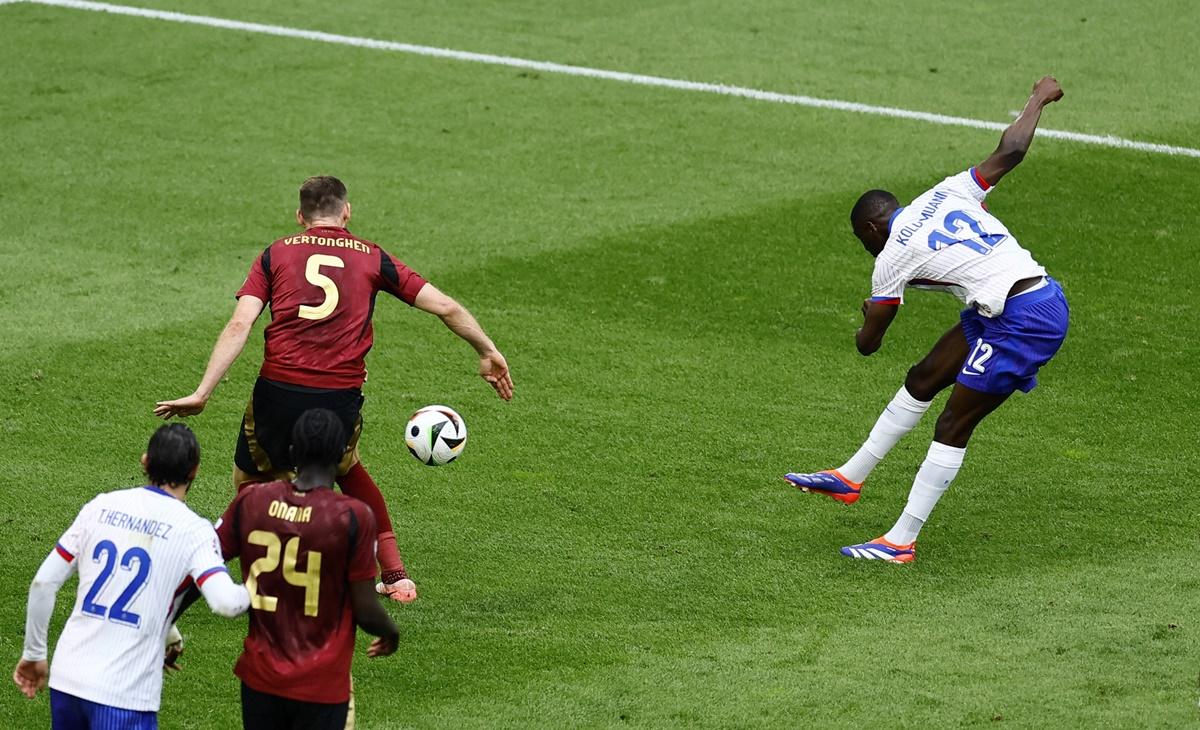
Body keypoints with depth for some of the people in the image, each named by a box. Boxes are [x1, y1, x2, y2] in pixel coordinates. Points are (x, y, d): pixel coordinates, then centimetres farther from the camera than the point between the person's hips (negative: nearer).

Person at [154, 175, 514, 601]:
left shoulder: (275, 255, 10)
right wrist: (488, 353, 28)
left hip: (279, 392, -2)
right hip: (341, 398, 2)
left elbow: (239, 326, -3)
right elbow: (446, 307, 13)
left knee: (250, 484, 19)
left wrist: (202, 394, -6)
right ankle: (396, 577, 27)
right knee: (347, 470, 31)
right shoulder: (372, 258, 12)